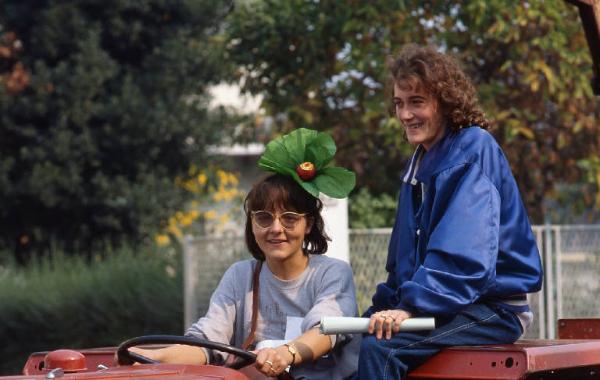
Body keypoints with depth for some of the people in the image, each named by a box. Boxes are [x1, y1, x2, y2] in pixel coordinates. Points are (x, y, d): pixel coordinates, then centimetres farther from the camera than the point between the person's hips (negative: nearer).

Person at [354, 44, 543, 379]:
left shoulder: (474, 149, -11)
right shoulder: (421, 161, 17)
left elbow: (464, 254, -23)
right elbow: (404, 257, 19)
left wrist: (411, 305, -29)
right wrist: (383, 308, 5)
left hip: (492, 310, -9)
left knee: (378, 349, -28)